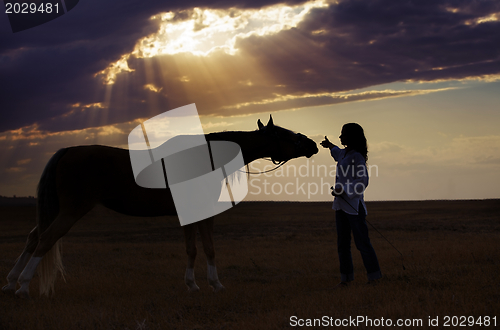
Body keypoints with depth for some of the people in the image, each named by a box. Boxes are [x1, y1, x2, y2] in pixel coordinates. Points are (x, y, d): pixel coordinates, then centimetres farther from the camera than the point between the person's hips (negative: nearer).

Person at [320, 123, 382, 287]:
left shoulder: (357, 157, -13)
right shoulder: (345, 153, 14)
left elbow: (363, 181, -20)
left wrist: (344, 191, -27)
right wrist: (330, 146, 57)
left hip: (354, 204, -9)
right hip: (341, 205, 9)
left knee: (362, 241, -6)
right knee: (342, 243, 7)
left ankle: (374, 277, 1)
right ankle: (346, 278, 11)